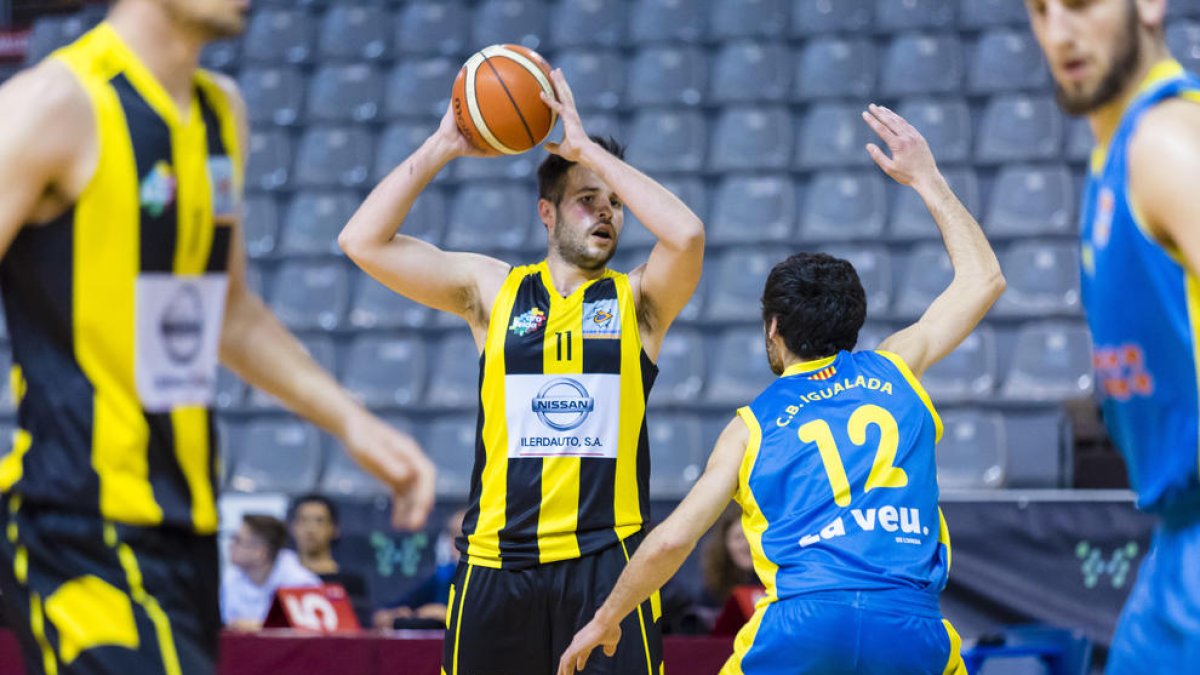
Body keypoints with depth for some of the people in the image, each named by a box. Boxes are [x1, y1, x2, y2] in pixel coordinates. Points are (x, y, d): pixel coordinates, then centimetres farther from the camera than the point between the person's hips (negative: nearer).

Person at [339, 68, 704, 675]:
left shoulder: (637, 300, 6)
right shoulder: (492, 289, 9)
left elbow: (686, 235, -15)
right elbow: (362, 242, 3)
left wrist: (587, 147, -9)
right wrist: (442, 146, -1)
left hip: (604, 560, -1)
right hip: (496, 560, 1)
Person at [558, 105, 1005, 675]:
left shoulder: (752, 426, 17)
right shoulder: (892, 371, 20)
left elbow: (671, 540, 10)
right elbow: (984, 277, 32)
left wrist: (605, 619, 25)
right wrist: (925, 178, 40)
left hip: (800, 626, -1)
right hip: (911, 628, 1)